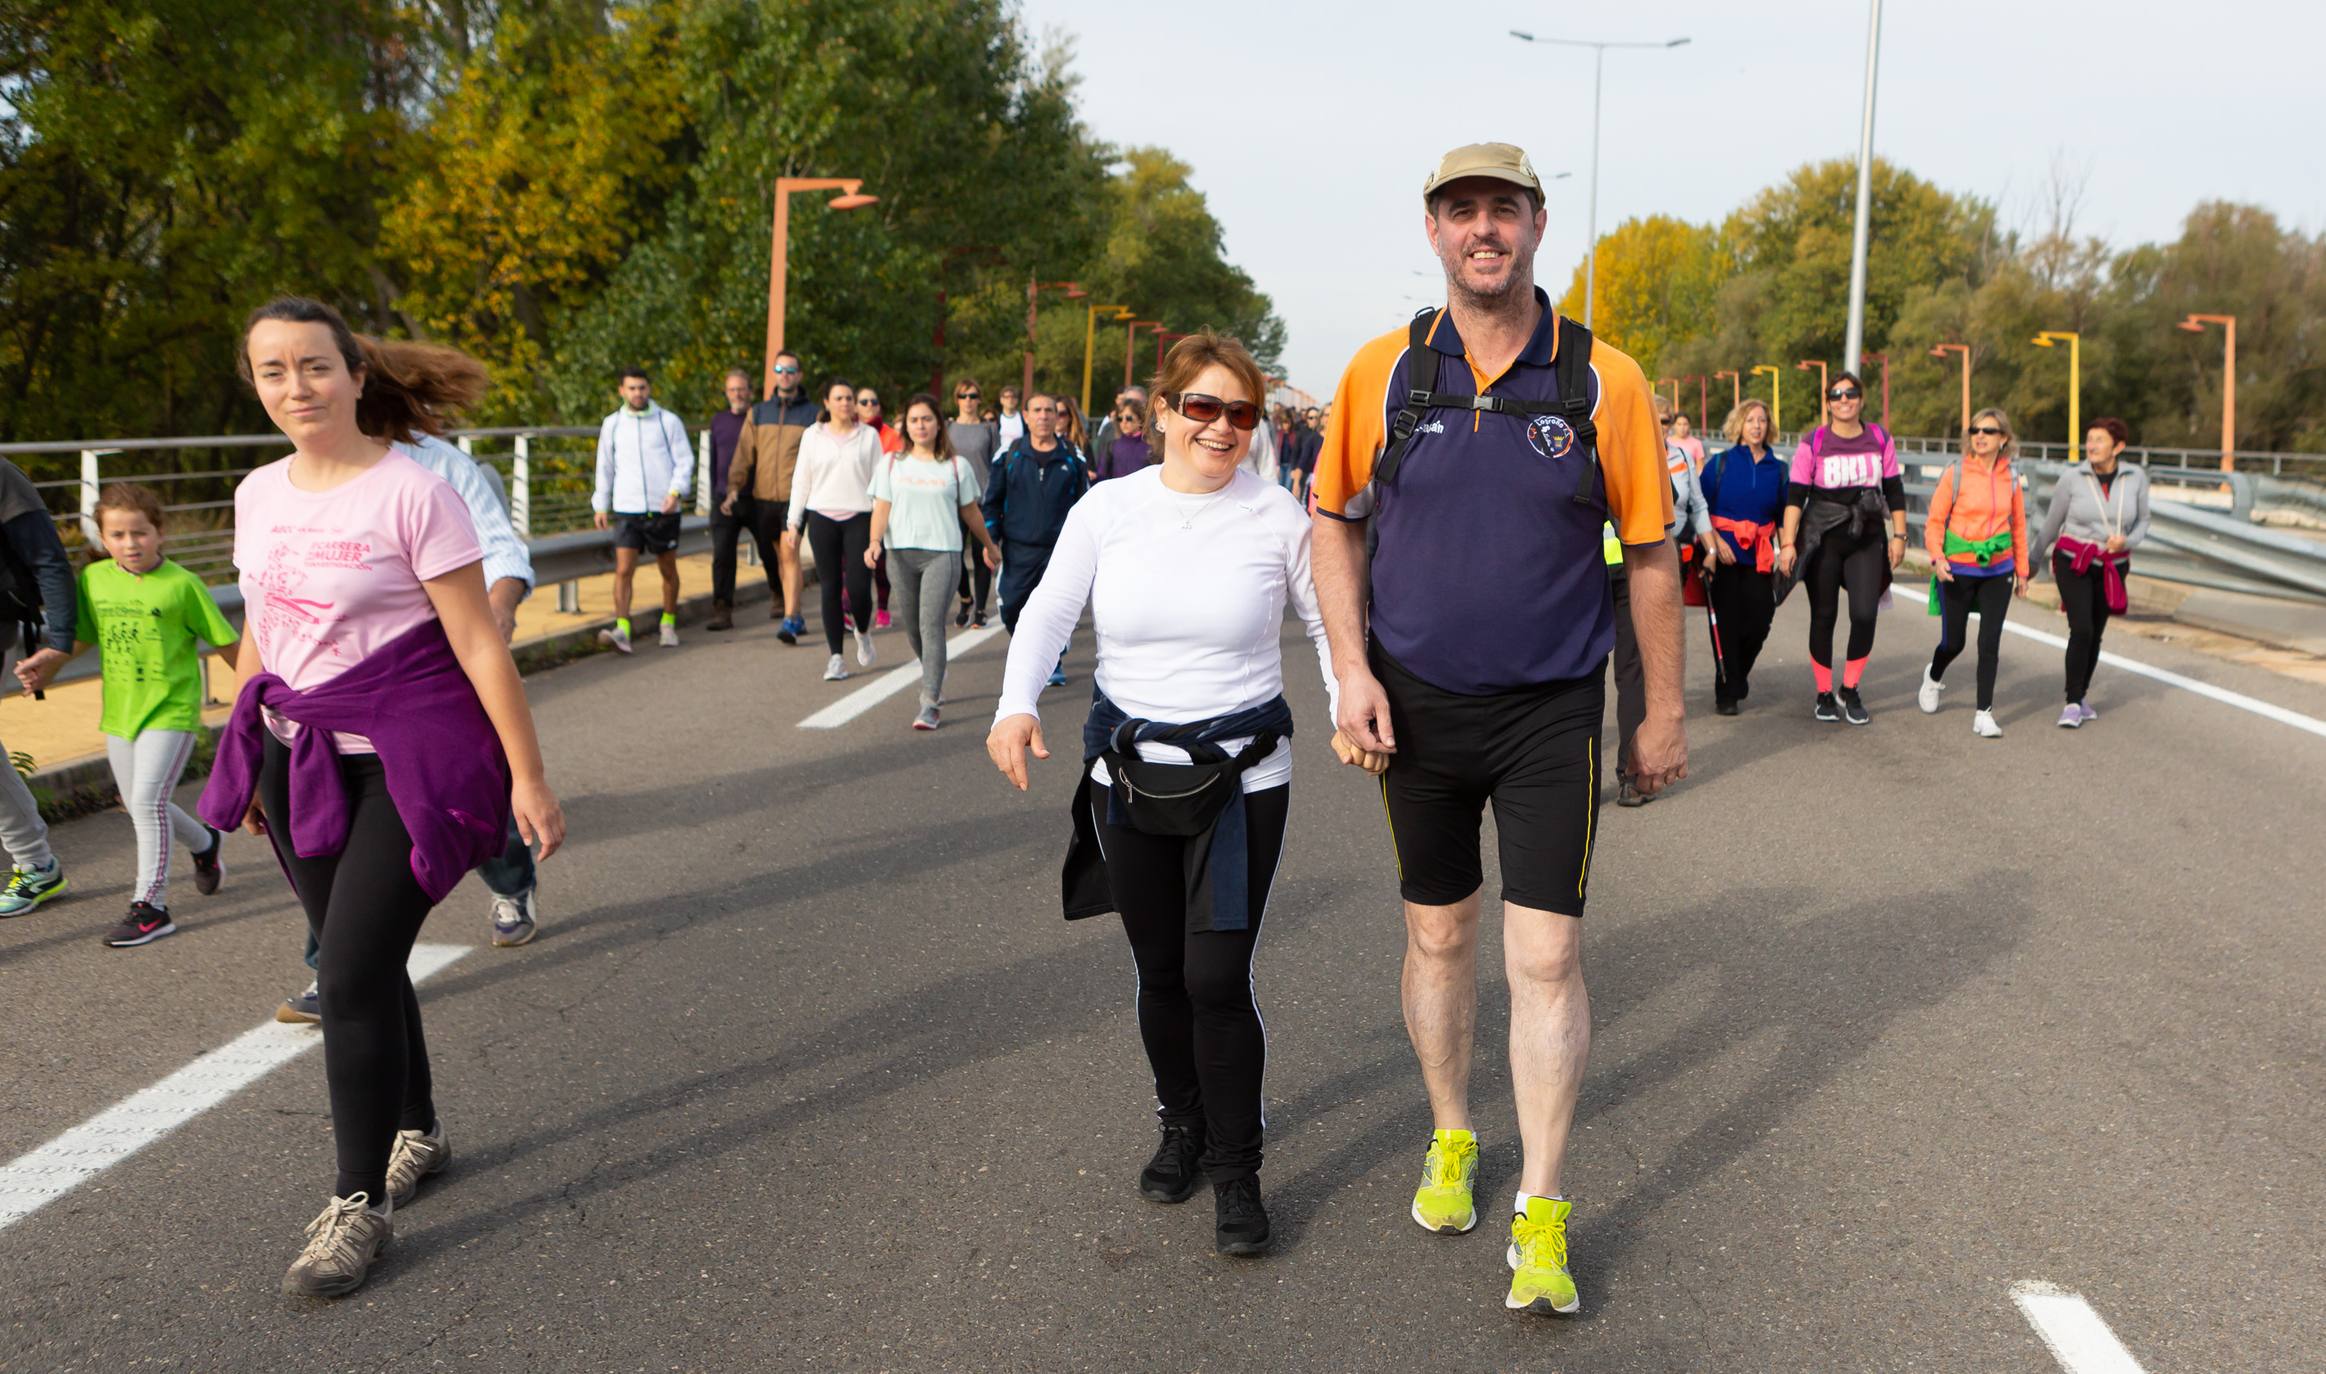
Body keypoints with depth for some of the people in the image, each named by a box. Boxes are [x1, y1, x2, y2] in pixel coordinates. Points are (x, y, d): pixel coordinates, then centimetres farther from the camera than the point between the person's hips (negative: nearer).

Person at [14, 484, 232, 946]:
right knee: (139, 805, 13)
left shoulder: (181, 584, -10)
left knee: (147, 799, -14)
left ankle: (150, 905, -7)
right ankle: (204, 844, 42)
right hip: (119, 712, 6)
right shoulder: (94, 579, 3)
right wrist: (45, 665, 0)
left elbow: (224, 640, -3)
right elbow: (82, 636, 16)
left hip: (171, 711, -6)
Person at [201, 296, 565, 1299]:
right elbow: (259, 631, 16)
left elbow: (478, 644, -13)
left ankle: (360, 1203, 5)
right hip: (301, 760, 6)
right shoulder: (259, 495, 5)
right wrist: (245, 762, 19)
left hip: (406, 763, -6)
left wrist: (528, 777, -13)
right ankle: (416, 1133, 34)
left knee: (354, 972, -8)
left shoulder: (412, 494, -14)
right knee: (357, 962, 13)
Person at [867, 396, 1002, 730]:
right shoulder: (892, 463, 9)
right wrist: (875, 542, -13)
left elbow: (970, 512, 16)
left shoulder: (957, 465, 6)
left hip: (942, 552, -3)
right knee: (912, 629, 10)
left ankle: (929, 705, -17)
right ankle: (935, 676, 39)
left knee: (931, 624, -15)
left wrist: (990, 546, 24)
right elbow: (882, 507, 3)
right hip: (902, 552, 3)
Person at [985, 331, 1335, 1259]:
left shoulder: (1278, 518, -4)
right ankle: (1181, 1127, 37)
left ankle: (1235, 1169, 11)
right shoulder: (1107, 509, 0)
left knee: (1218, 980, -7)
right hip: (1128, 773, 3)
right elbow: (1048, 612, 2)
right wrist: (1017, 704, -15)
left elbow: (1330, 621, 6)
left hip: (1243, 775, -2)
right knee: (1160, 974, 13)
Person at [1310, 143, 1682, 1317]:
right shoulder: (1382, 371, -3)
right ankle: (1451, 1144, 35)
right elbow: (1336, 523, 6)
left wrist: (1665, 712, 3)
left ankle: (1541, 1217, 7)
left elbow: (1650, 555, 0)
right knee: (1437, 934, 14)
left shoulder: (1602, 382, -7)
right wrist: (1351, 670, -4)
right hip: (1415, 703, 2)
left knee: (1546, 956, -3)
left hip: (1552, 712, -2)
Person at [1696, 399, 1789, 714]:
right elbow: (1701, 507, 0)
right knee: (1727, 623, -2)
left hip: (1759, 556, 3)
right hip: (1724, 552, -2)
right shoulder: (1720, 463, 2)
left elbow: (1783, 516, 14)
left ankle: (1737, 675, 27)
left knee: (1759, 622, -2)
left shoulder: (1778, 469, 9)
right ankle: (1726, 693, 9)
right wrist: (1715, 542, -10)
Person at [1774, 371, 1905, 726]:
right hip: (1822, 540, -2)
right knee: (1824, 616, 4)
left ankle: (1849, 691, 10)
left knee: (1865, 614, -9)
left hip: (1867, 540, 2)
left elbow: (1894, 491, 10)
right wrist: (1787, 543, -13)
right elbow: (1794, 496, -6)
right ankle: (1824, 694, 18)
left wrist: (1899, 536, 7)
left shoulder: (1880, 439, 4)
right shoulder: (1814, 443, -5)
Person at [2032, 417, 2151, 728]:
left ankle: (2080, 697, 26)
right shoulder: (2073, 479, -9)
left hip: (2111, 567, 3)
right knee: (2081, 631, -16)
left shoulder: (2136, 477, -5)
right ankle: (2072, 704, -11)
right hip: (2073, 562, -3)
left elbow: (2142, 522, 7)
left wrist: (2127, 541, -15)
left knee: (2095, 634, 11)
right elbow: (2051, 524, 3)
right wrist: (2033, 562, 12)